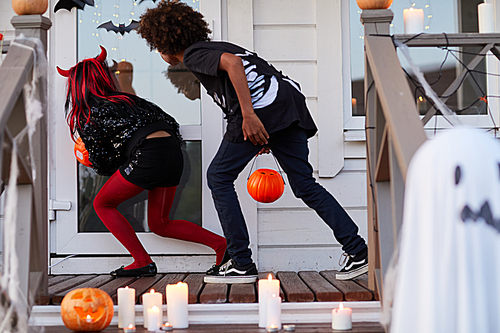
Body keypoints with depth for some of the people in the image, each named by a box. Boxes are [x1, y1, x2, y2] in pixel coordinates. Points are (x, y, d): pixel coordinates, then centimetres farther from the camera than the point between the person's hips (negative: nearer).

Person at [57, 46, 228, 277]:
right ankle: (220, 244, 9)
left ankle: (143, 262, 6)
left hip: (147, 156, -7)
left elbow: (101, 164, 13)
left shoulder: (87, 117, 9)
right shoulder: (127, 99, 25)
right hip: (173, 152, 7)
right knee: (159, 225, 20)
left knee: (102, 204, 13)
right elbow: (169, 122, 22)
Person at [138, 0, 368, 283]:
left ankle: (242, 264, 6)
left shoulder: (193, 55, 5)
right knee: (304, 184, 12)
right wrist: (265, 138, 29)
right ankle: (359, 252, 6)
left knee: (219, 177, 7)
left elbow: (232, 62, -16)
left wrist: (249, 116, -23)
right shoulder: (212, 49, 32)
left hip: (261, 107, -9)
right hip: (290, 101, 9)